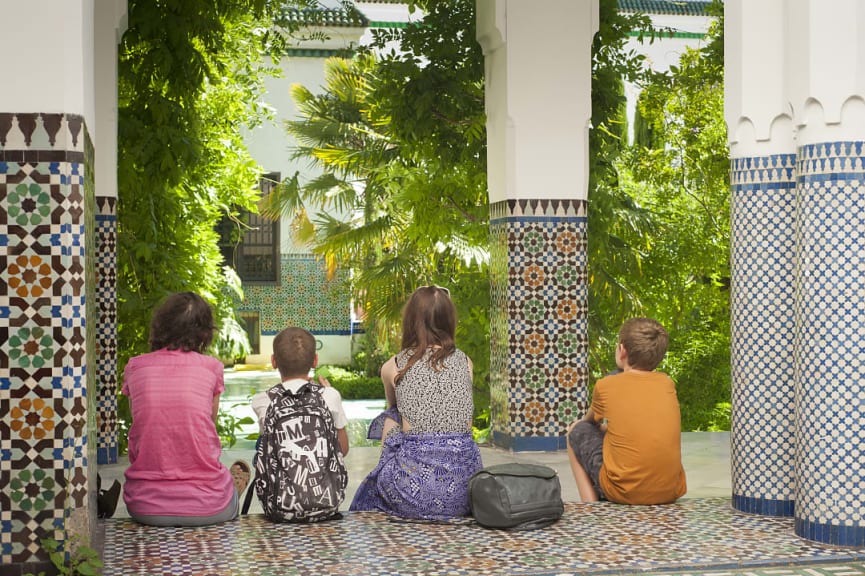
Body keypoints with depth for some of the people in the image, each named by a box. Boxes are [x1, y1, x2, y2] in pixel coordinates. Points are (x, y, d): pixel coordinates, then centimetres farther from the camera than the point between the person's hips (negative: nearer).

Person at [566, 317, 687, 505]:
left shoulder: (605, 386, -2)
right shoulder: (666, 383, 6)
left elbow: (591, 419, 21)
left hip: (624, 492, -4)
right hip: (671, 491, 4)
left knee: (577, 431, 17)